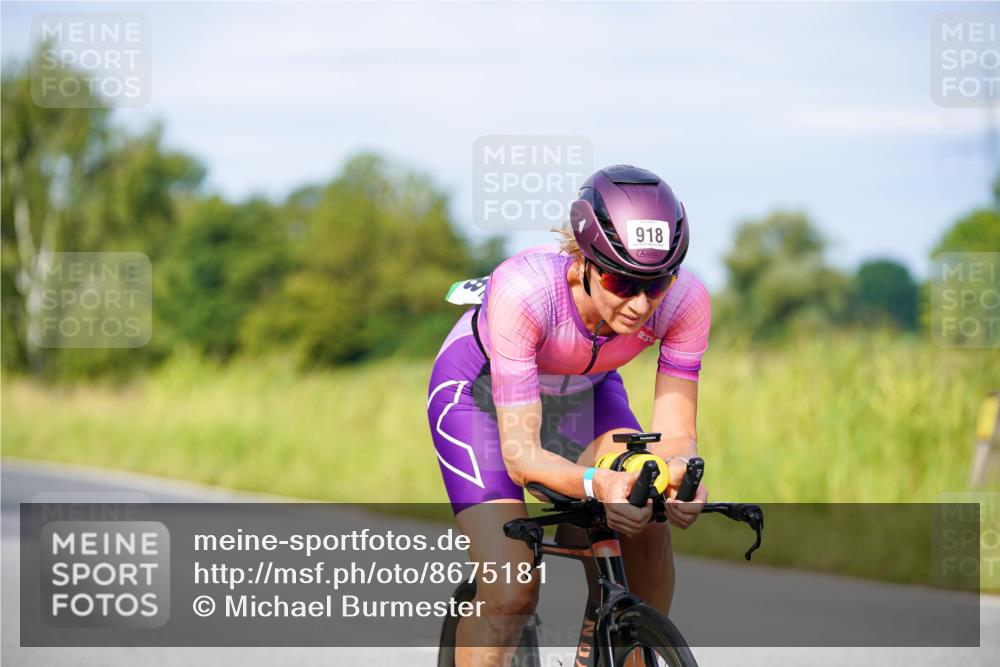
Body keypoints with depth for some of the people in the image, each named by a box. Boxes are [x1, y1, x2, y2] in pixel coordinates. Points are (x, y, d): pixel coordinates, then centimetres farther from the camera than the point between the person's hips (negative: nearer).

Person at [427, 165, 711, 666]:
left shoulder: (684, 301, -29)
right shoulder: (522, 290, -39)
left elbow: (675, 433, -24)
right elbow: (521, 455, -37)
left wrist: (680, 473, -48)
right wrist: (596, 485, -56)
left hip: (583, 389, 4)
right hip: (480, 386, -4)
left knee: (646, 523, -22)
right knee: (510, 587, -20)